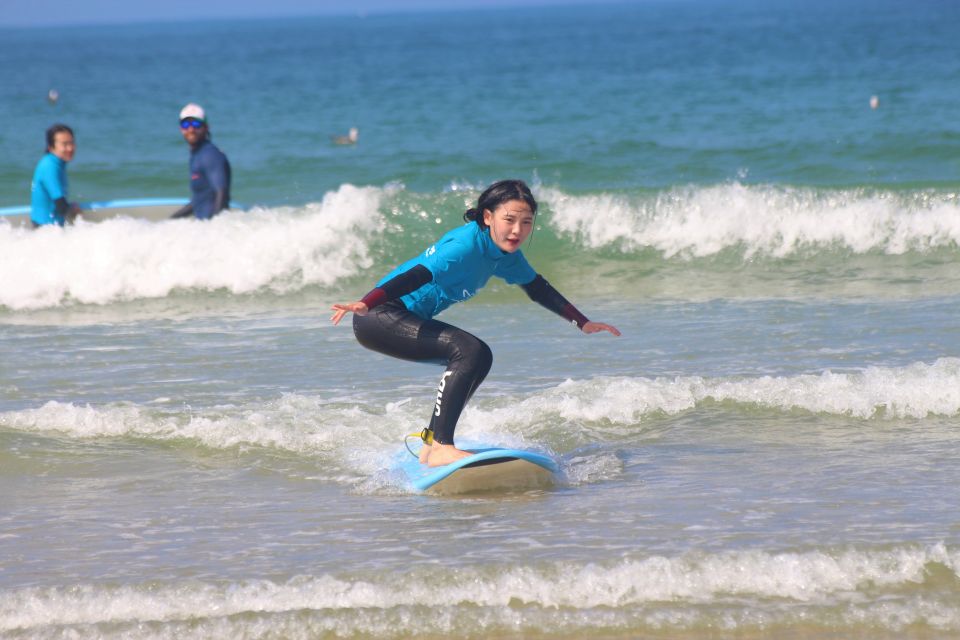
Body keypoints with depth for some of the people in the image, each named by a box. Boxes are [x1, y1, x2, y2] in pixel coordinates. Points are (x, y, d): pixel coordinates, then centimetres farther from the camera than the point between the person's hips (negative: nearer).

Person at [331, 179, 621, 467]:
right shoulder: (466, 245, -23)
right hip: (379, 316, -10)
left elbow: (539, 289, 22)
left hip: (406, 319, 10)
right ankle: (440, 447, -24)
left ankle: (431, 443, 19)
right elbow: (417, 275, -34)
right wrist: (365, 304, -47)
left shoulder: (506, 253, 6)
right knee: (469, 352, -22)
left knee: (478, 359, 15)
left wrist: (583, 323, 26)